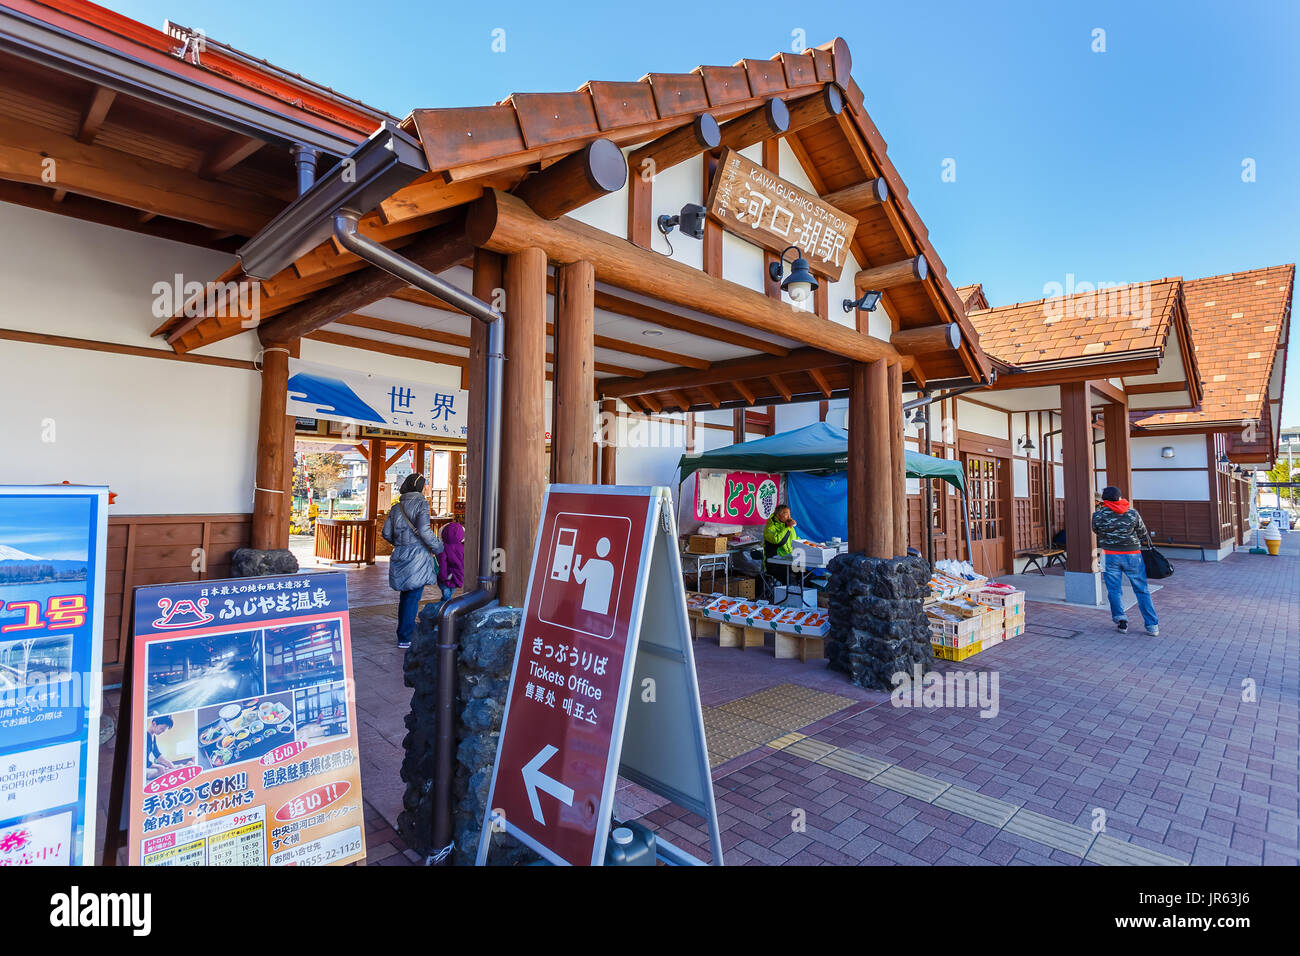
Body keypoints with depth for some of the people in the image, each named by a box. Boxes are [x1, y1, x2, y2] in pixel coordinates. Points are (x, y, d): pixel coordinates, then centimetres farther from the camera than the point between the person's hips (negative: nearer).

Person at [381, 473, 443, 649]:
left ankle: (405, 630, 26)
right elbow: (423, 530, -19)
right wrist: (437, 547, -6)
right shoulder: (421, 504, -8)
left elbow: (386, 533, 10)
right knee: (413, 597, 0)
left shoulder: (396, 507, 11)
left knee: (405, 595, 17)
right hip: (418, 555, -6)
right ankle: (404, 638, 2)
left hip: (400, 555, 6)